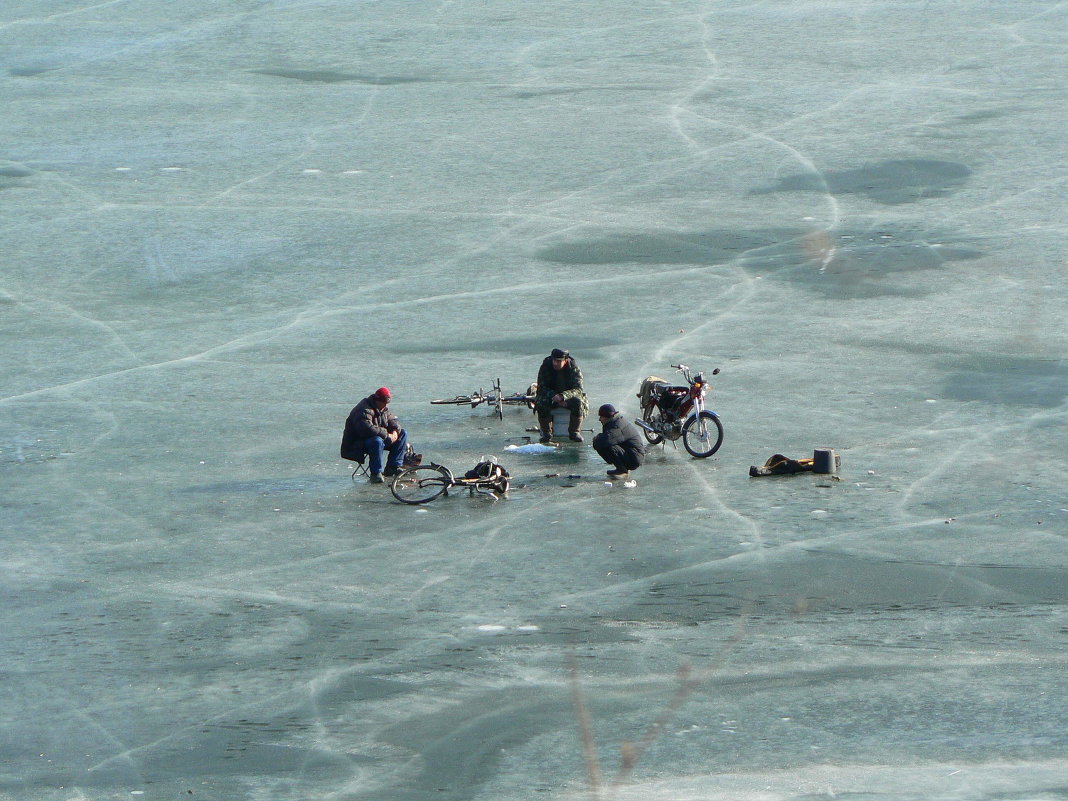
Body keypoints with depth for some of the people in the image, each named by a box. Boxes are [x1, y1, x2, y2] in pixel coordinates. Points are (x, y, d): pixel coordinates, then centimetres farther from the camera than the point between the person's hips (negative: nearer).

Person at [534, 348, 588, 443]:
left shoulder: (574, 369, -15)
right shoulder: (545, 367, -12)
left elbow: (578, 390, -23)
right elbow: (541, 388, -12)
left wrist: (562, 396, -41)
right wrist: (555, 397, -29)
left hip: (568, 396, -1)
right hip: (550, 396, 1)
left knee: (578, 402, -33)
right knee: (541, 404, -32)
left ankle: (574, 432, -16)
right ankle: (546, 433, -16)